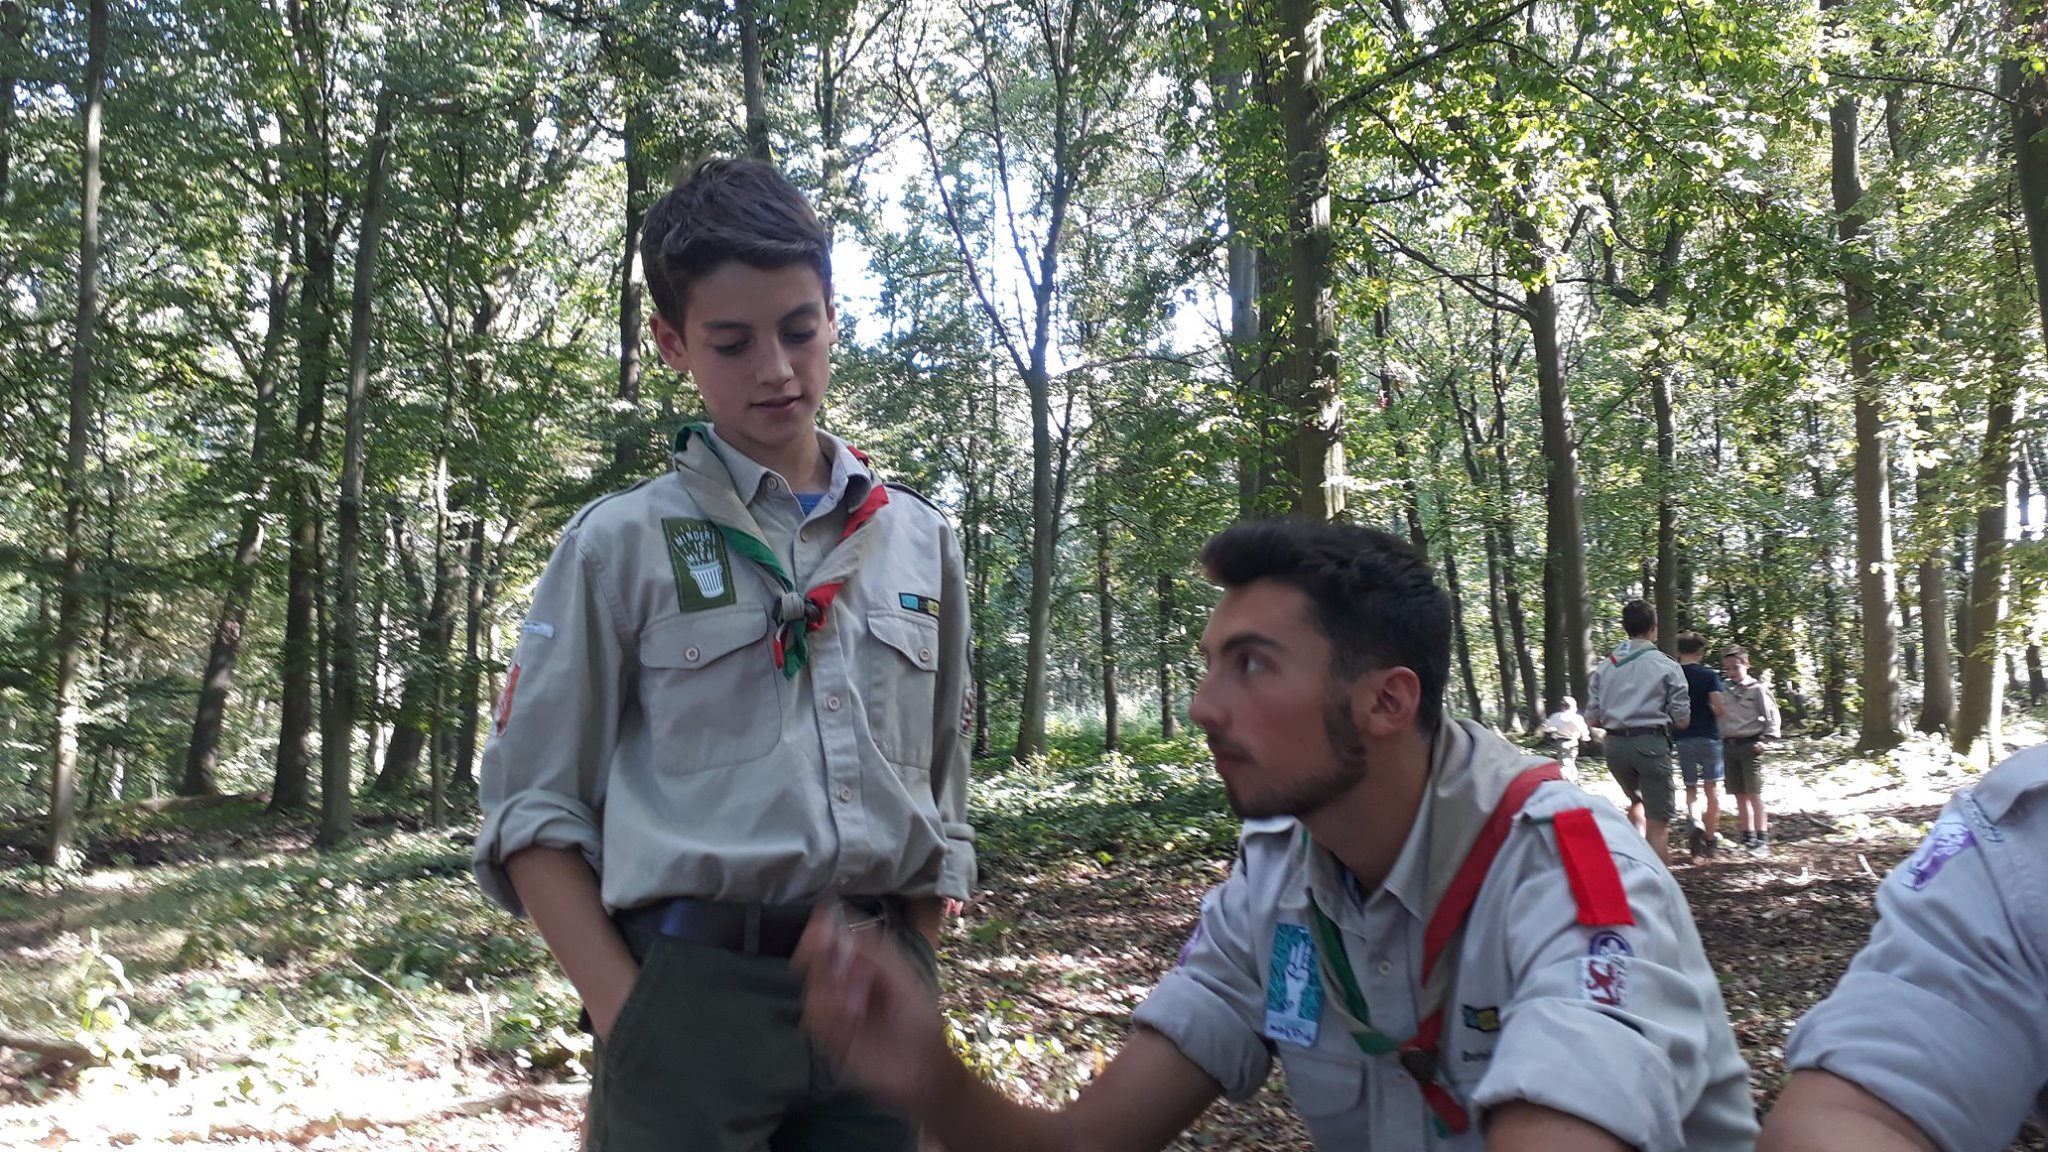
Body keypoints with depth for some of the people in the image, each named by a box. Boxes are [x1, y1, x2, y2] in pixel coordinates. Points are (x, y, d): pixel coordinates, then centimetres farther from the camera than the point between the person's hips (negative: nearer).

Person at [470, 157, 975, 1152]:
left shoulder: (918, 541, 9)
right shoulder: (623, 543, -1)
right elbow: (534, 815, -1)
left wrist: (910, 979, 7)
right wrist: (632, 1022, -10)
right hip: (695, 992, -3)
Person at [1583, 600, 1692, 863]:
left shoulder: (1604, 667, 8)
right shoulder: (1667, 666, -2)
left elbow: (1592, 719, 7)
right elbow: (1682, 721, -1)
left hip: (1615, 744, 4)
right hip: (1651, 743, -4)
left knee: (1637, 802, 28)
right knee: (1658, 822, 2)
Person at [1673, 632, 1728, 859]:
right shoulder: (1709, 675, -7)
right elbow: (1720, 708, -17)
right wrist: (1714, 709, 5)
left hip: (1683, 739, 2)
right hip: (1708, 737, -2)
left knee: (1691, 787, 14)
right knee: (1712, 789, 9)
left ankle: (1692, 818, -14)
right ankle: (1711, 839, 11)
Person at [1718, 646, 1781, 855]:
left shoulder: (1758, 689, -2)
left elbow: (1772, 716, -3)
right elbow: (1718, 717, 16)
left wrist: (1766, 741, -11)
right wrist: (1720, 742, 7)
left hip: (1750, 745, -5)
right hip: (1730, 746, 5)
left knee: (1754, 794, -8)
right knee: (1739, 795, 9)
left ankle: (1762, 839, -5)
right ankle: (1748, 836, 17)